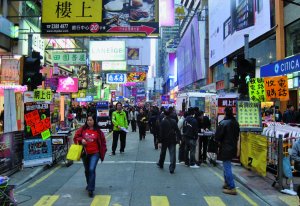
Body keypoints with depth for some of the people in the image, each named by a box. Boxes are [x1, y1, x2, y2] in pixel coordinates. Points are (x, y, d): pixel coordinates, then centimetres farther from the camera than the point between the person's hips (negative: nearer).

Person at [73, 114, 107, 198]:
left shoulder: (98, 131, -5)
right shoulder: (82, 129, -1)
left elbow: (103, 141, 4)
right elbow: (76, 137, 4)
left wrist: (103, 151, 3)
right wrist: (81, 140, -16)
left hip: (95, 153, -3)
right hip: (85, 153, 3)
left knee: (92, 169, -17)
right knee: (87, 170, 19)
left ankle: (91, 189, -9)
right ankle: (89, 184, 43)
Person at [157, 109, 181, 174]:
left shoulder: (163, 122, -10)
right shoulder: (174, 121, 1)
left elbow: (161, 133, -13)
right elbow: (177, 131, 1)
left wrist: (159, 142, -12)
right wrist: (179, 138, 4)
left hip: (165, 140, -1)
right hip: (172, 140, 2)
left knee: (163, 153, 18)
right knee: (172, 154, 0)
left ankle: (160, 164, 38)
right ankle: (172, 168, -4)